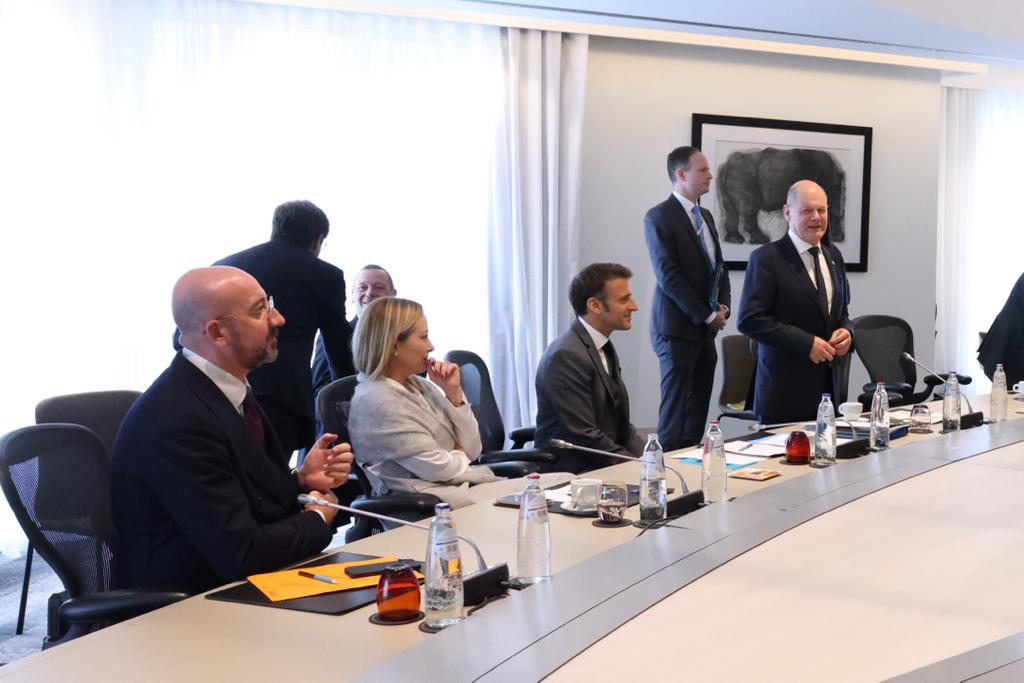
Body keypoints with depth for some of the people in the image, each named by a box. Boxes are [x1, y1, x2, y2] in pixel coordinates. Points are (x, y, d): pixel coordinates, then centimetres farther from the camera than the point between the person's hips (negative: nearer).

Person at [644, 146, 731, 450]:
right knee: (676, 405, -4)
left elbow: (718, 266, 19)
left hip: (706, 327, 7)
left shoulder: (705, 216, 15)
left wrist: (723, 305, 1)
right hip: (678, 328, -7)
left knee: (699, 406, 8)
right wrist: (708, 316, -13)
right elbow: (668, 276, -16)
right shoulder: (659, 217, -10)